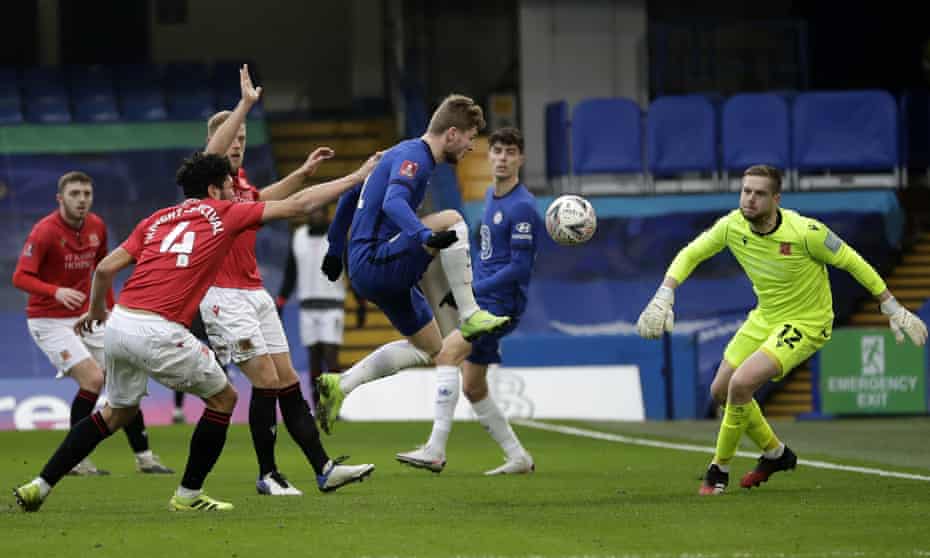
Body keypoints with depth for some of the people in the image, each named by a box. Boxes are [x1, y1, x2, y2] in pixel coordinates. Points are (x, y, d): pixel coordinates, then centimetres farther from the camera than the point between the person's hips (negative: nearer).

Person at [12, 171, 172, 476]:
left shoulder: (97, 227, 2)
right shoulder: (45, 231, -18)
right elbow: (21, 277, -24)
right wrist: (56, 292, -40)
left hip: (85, 317, 7)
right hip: (50, 321, -7)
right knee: (93, 378, -20)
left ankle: (143, 457, 14)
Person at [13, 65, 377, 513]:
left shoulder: (158, 219, 19)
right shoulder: (224, 214, 6)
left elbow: (105, 268, 20)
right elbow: (298, 205, 9)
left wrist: (96, 309, 41)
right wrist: (356, 177, 18)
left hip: (119, 325, 7)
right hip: (158, 332, -6)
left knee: (118, 412, 24)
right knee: (223, 398, 13)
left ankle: (39, 486, 23)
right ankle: (189, 494, 19)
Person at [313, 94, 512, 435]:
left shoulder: (405, 153, 18)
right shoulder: (413, 156, -13)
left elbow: (352, 196, 28)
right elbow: (393, 203, -33)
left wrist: (336, 248, 37)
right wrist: (426, 237, -49)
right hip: (376, 263, -11)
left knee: (431, 350, 17)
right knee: (451, 220, -25)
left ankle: (340, 385, 18)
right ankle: (470, 317, -22)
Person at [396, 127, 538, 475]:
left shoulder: (522, 206, -15)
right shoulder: (491, 196, 14)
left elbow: (519, 267, -19)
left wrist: (472, 290, -19)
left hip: (502, 303, -10)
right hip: (482, 301, 10)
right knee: (472, 388, 11)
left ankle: (435, 451, -27)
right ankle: (518, 457, 20)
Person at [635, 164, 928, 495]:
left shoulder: (805, 232, -27)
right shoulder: (732, 226, -13)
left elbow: (852, 262, -14)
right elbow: (690, 255, 1)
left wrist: (893, 309, -9)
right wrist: (663, 297, -13)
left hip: (806, 325, -7)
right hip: (765, 318, 7)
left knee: (741, 384, -24)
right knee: (720, 391, 10)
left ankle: (719, 470, -3)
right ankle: (775, 454, 34)